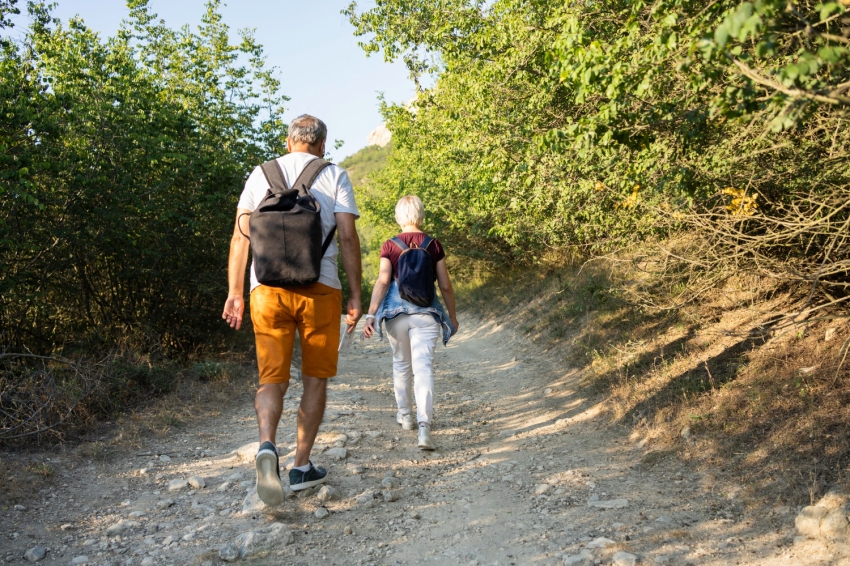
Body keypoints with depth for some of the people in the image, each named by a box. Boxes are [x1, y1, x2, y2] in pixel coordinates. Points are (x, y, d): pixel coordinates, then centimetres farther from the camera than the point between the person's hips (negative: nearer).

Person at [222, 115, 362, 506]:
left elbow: (240, 236, 8)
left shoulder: (260, 174, 13)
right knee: (315, 379, 11)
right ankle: (301, 467, 15)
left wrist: (234, 292, 10)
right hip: (319, 287, -2)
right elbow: (348, 237, -2)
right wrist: (355, 296, 1)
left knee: (272, 378, 5)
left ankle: (267, 445, -21)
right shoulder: (334, 176, 6)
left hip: (267, 288, 2)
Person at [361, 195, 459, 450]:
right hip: (425, 313, -1)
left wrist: (371, 315, -12)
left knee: (401, 364, 19)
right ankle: (424, 426, -20)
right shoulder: (434, 245, 2)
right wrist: (452, 316, 16)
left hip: (396, 311, 1)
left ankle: (405, 415, 35)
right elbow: (445, 286, 4)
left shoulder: (389, 246, 1)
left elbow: (382, 281, -10)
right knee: (423, 367, -6)